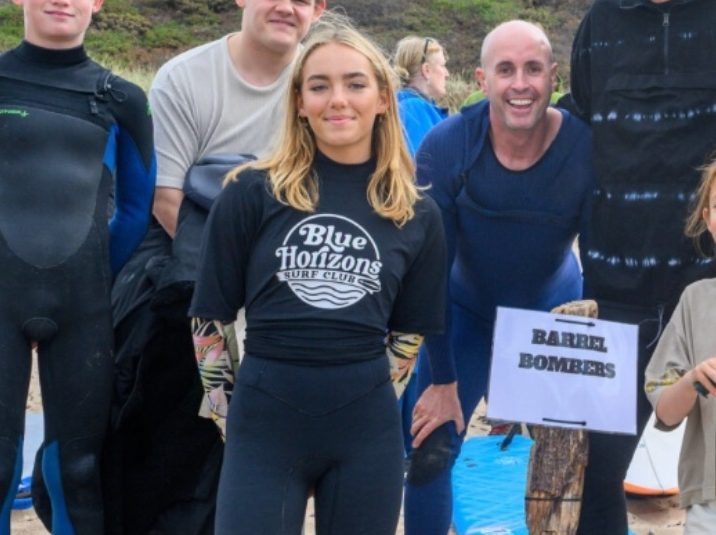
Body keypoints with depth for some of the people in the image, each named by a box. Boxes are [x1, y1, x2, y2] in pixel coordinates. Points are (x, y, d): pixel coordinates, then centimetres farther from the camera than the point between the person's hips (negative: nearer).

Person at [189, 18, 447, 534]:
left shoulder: (416, 213, 4)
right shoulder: (252, 192, -2)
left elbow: (412, 332, 12)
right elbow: (211, 317, 2)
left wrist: (364, 397, 8)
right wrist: (224, 407, 3)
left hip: (367, 433, 2)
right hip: (264, 425, -2)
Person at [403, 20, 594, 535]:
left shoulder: (586, 147, -27)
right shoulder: (446, 146, -26)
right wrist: (442, 378, -16)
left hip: (555, 313, 1)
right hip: (466, 311, 0)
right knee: (428, 453, -4)